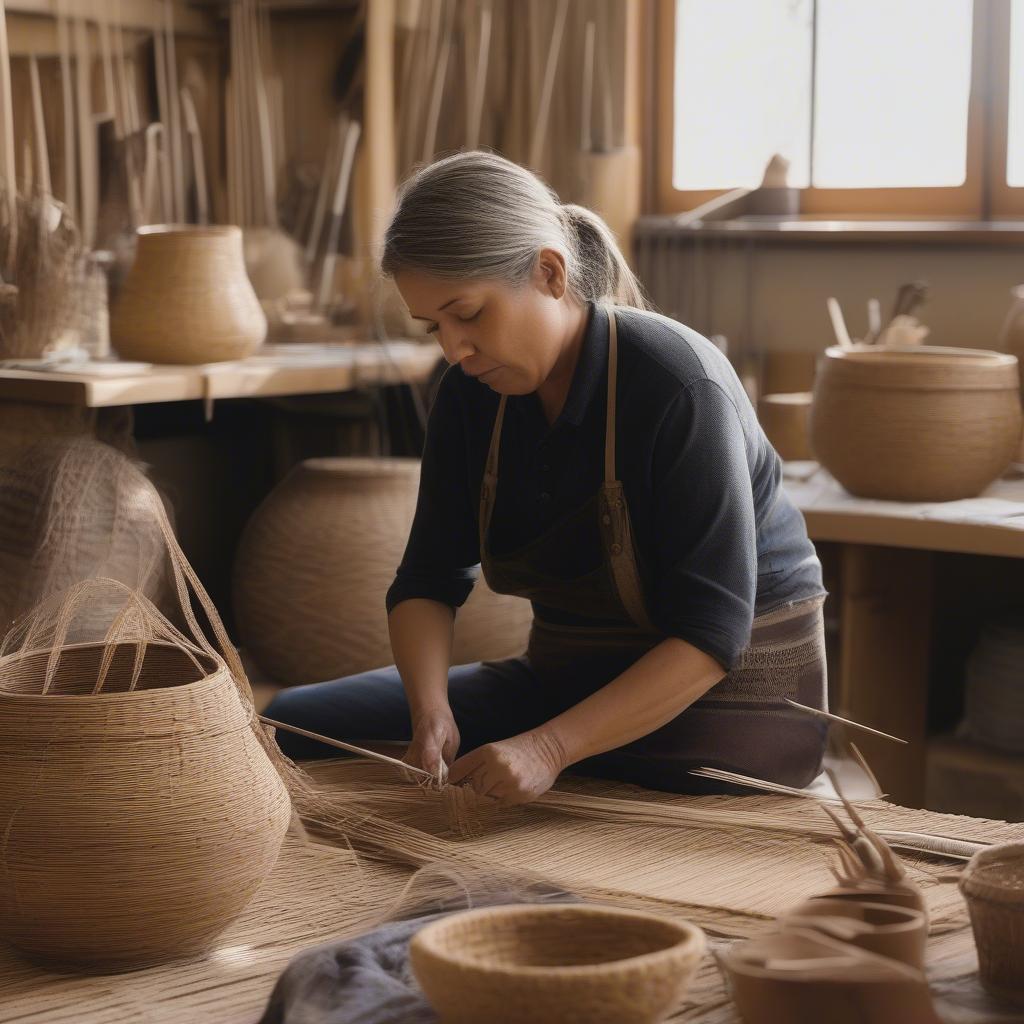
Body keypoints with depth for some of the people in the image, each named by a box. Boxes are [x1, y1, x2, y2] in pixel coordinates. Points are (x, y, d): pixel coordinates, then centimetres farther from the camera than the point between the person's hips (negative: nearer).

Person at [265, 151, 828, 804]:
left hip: (730, 696, -6)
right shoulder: (475, 391, -2)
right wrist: (430, 712, -20)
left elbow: (710, 634, -25)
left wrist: (551, 747, -33)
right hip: (564, 679, 6)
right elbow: (429, 579, 0)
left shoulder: (679, 388, -23)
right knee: (293, 723, -4)